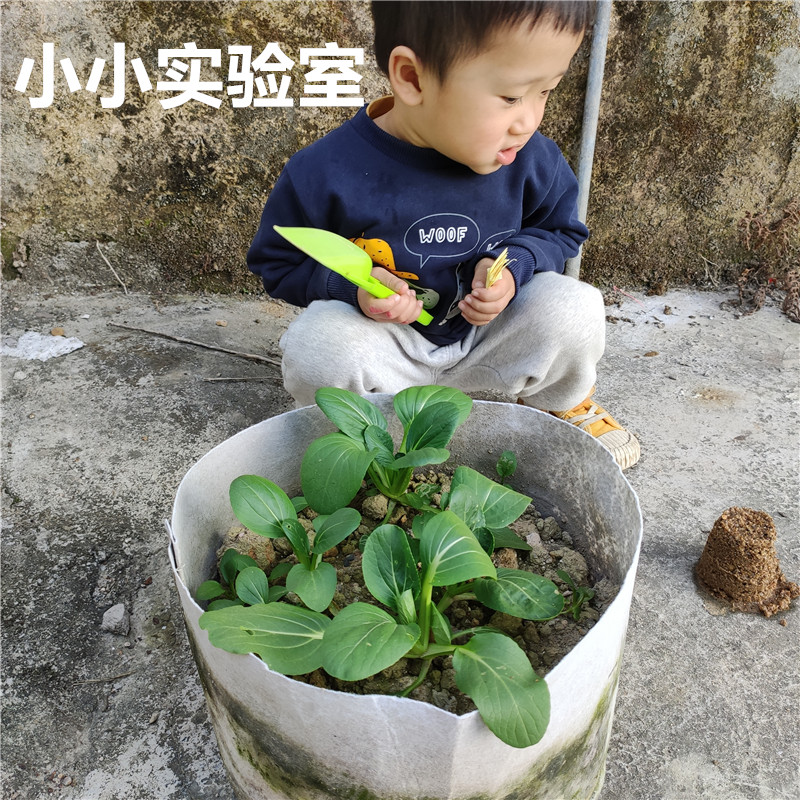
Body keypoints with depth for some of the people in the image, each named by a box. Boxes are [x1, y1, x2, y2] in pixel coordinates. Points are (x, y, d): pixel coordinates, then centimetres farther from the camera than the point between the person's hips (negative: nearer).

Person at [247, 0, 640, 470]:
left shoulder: (531, 159, -12)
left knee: (577, 309, -21)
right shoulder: (328, 173, -21)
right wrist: (351, 285, -26)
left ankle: (563, 404, 13)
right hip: (388, 346, -2)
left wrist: (515, 263, -18)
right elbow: (277, 262, -5)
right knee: (316, 348, -33)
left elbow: (561, 232, 6)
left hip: (488, 341, 3)